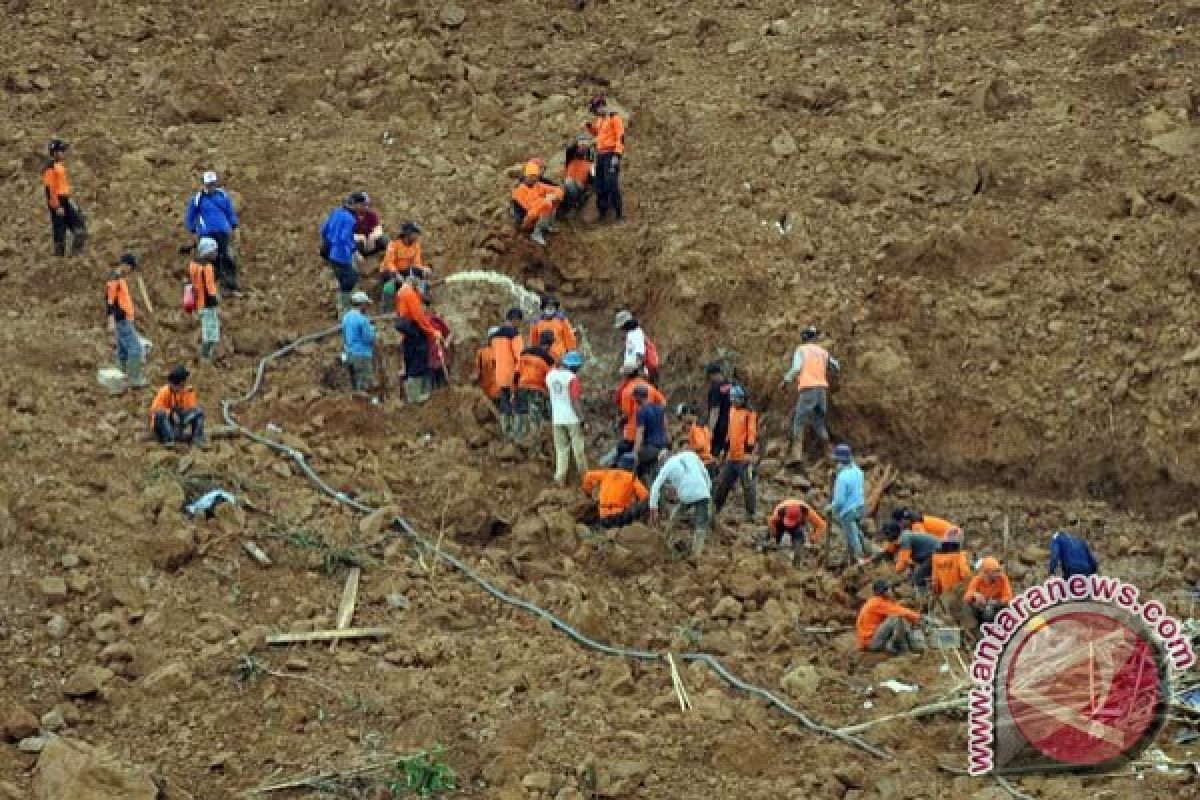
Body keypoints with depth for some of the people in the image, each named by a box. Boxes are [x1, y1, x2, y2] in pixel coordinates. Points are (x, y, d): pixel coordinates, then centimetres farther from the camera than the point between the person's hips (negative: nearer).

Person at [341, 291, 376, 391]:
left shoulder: (346, 317, 7)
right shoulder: (363, 319, -18)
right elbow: (369, 338, -14)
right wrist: (371, 329, 2)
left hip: (349, 354, 8)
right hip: (362, 355, -8)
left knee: (354, 385, 16)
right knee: (363, 386, -4)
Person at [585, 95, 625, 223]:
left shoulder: (614, 117, -9)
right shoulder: (600, 119, 17)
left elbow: (620, 137, -15)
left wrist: (617, 155, -21)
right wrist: (591, 127, 10)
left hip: (610, 154, -9)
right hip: (601, 155, 9)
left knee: (611, 184, -14)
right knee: (600, 185, 8)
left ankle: (619, 212, -11)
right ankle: (602, 211, 14)